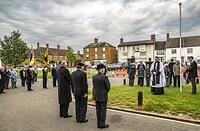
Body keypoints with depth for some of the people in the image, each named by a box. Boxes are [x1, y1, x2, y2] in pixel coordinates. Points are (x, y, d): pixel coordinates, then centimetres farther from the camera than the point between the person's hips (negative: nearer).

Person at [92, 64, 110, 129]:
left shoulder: (94, 77, -2)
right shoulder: (104, 77, -18)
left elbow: (94, 86, 3)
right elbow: (108, 87, -11)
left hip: (96, 96, 6)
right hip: (103, 96, -6)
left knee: (98, 110, 14)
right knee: (103, 110, 7)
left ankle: (99, 124, 23)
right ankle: (102, 124, 15)